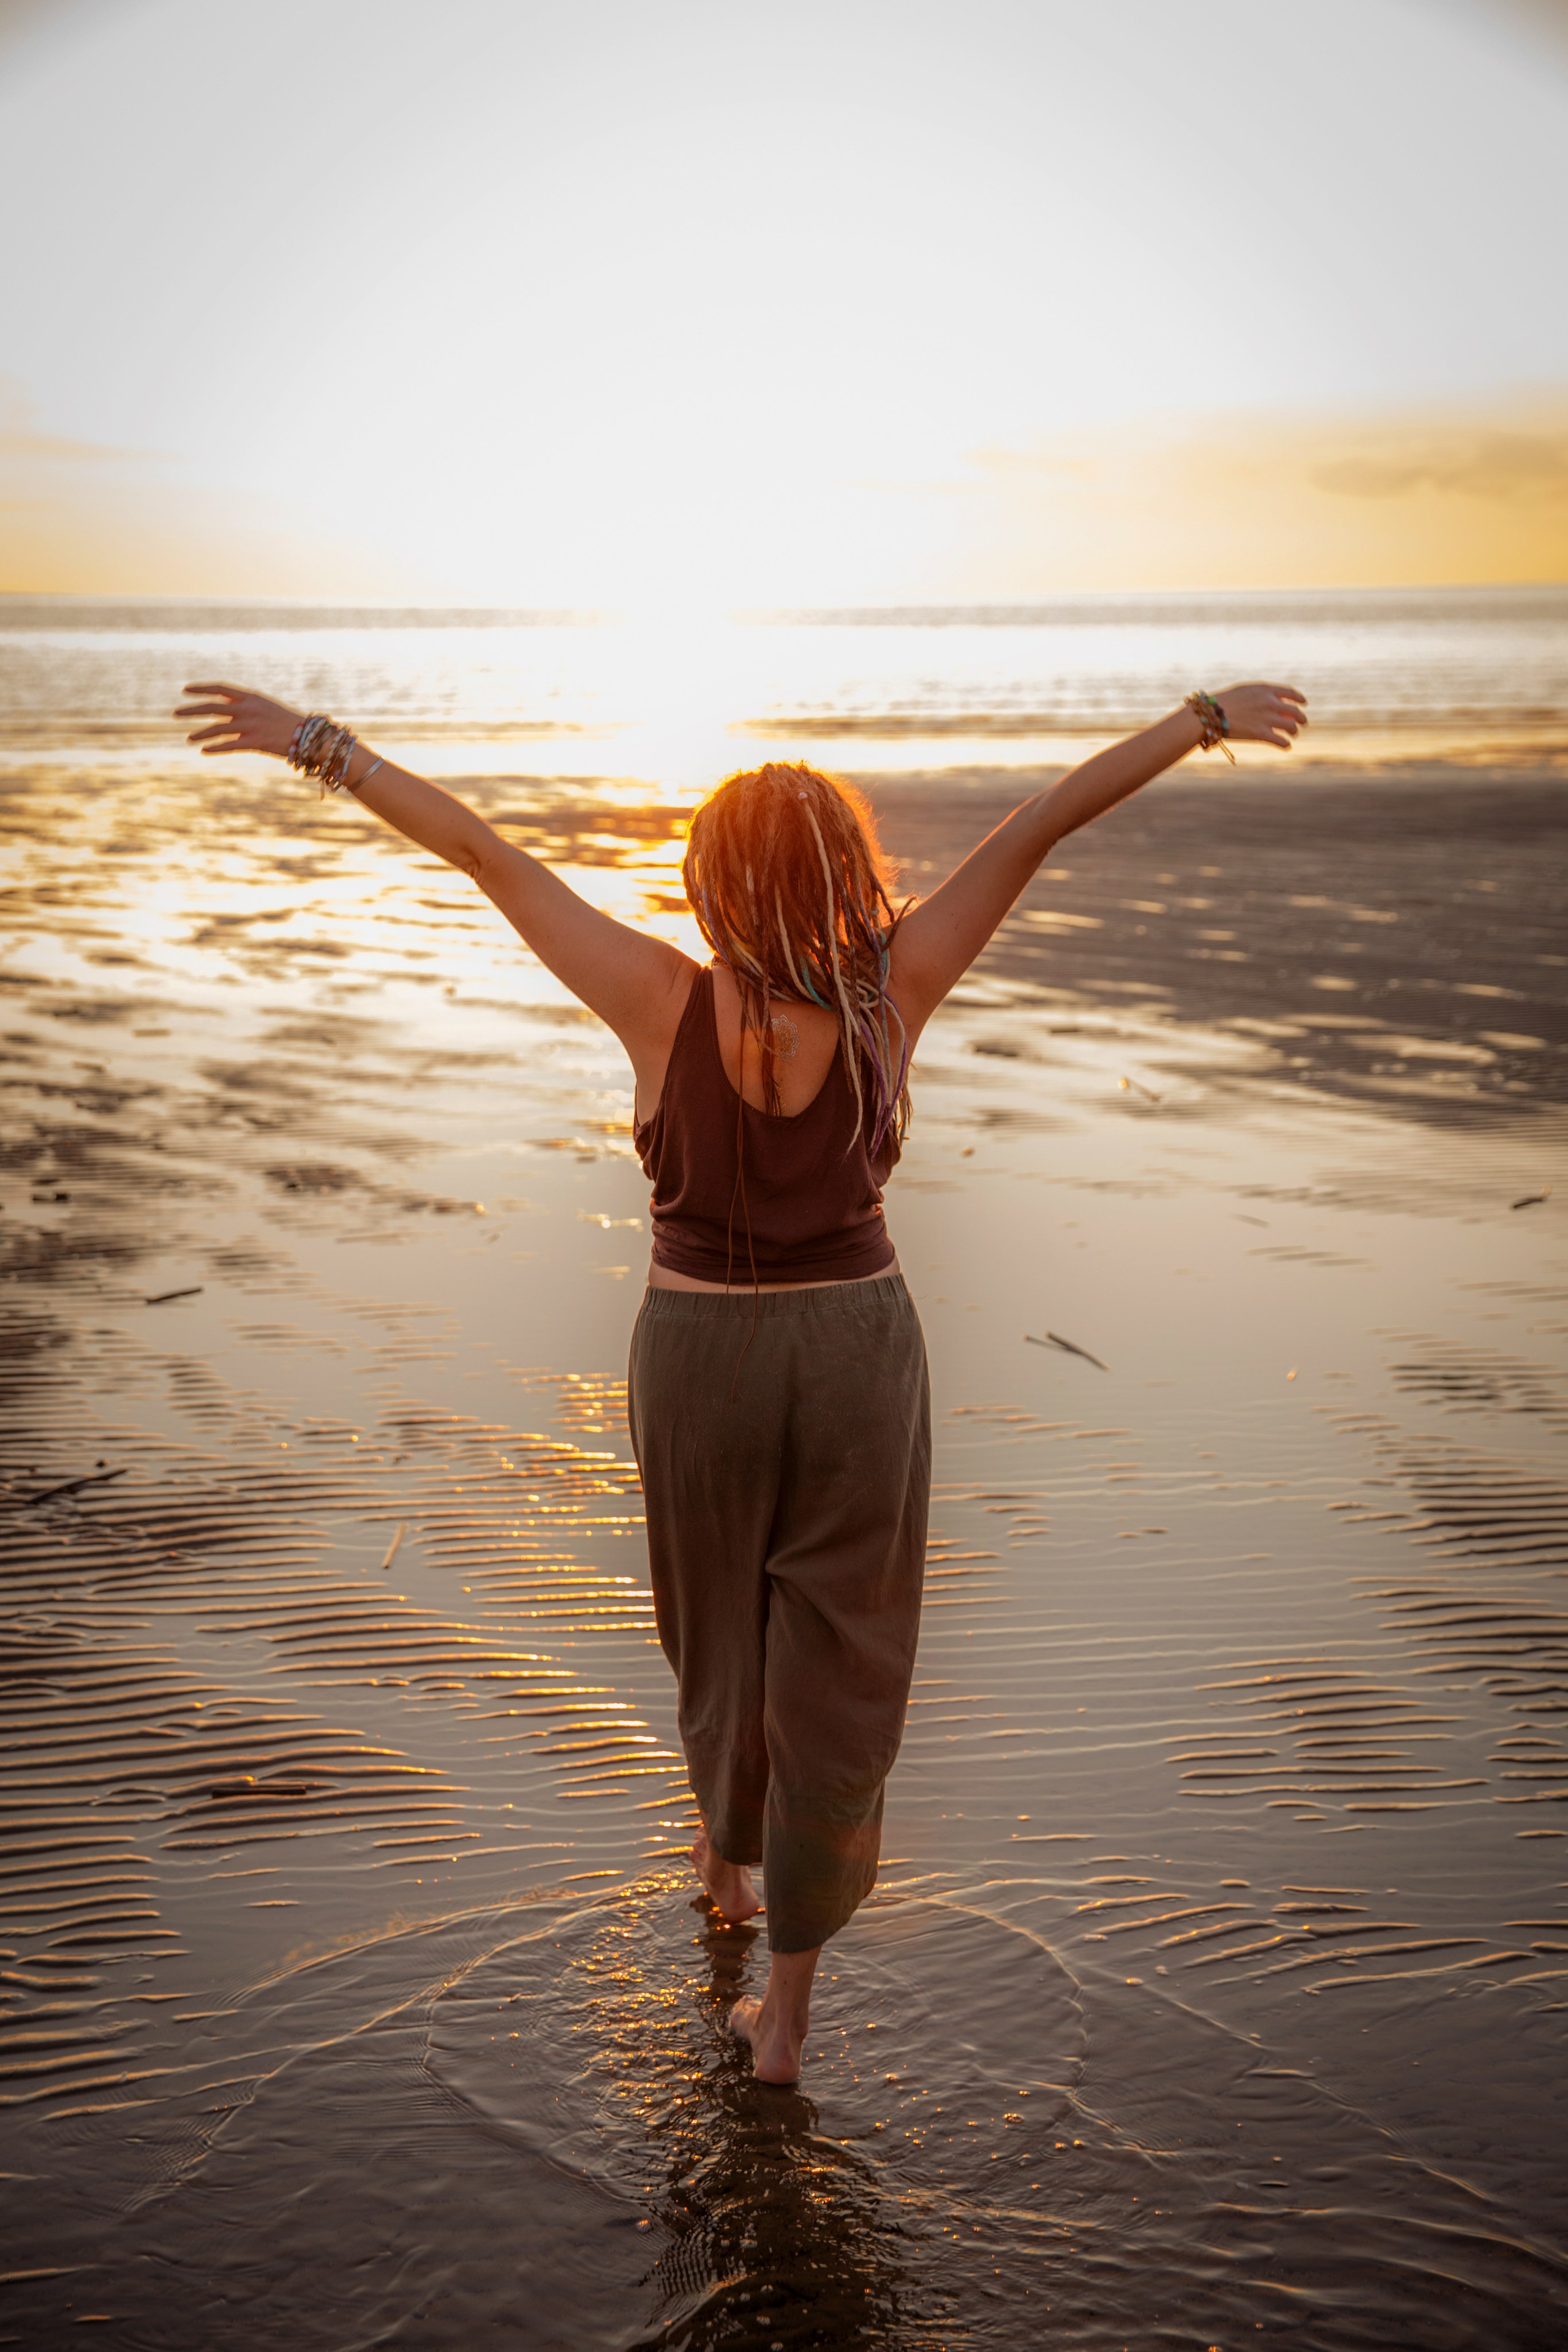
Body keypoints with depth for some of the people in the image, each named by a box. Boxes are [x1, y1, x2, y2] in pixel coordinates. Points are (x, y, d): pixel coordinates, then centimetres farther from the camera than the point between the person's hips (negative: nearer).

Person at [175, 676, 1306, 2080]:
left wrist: (312, 741, -9)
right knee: (835, 1673, 10)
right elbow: (1045, 822, -12)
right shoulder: (890, 993, -14)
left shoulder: (663, 1000, -17)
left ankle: (725, 1854, 50)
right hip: (857, 1348, 0)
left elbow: (480, 851, -14)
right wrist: (1206, 718, -6)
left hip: (698, 1349, 1)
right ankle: (788, 2006, 15)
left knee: (725, 1620, 26)